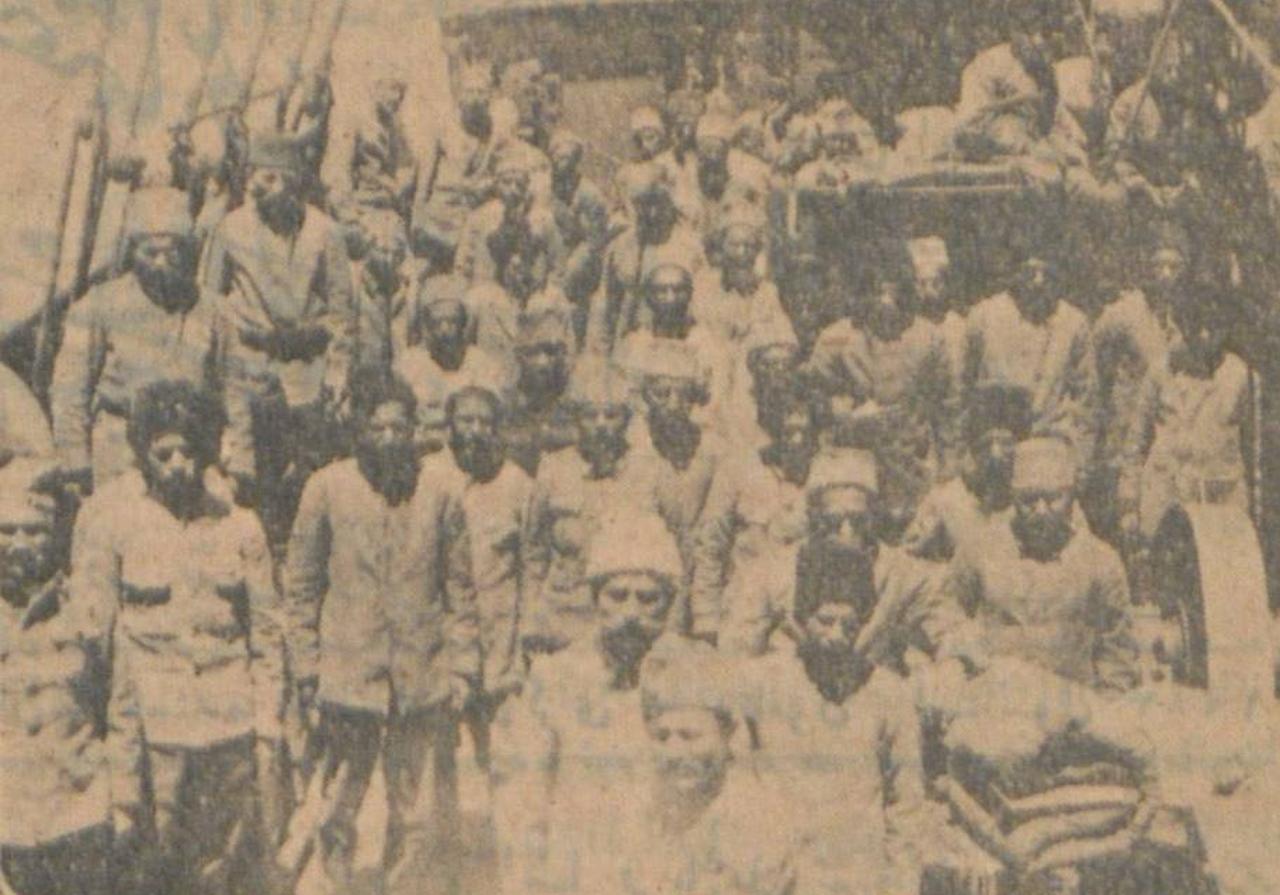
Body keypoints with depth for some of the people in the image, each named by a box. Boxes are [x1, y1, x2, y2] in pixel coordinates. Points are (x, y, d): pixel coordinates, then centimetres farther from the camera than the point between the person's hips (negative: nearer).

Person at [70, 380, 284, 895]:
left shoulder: (238, 526, 7)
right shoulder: (107, 517, -1)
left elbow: (266, 633, 12)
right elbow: (91, 628, -1)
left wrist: (268, 728, 7)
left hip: (231, 731, 3)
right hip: (147, 725, -3)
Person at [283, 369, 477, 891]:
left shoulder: (440, 489, 2)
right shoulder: (328, 487, -1)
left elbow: (460, 588, 10)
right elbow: (299, 587, 5)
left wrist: (462, 667, 5)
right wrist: (306, 671, 2)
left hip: (423, 679, 1)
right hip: (348, 674, -1)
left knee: (418, 816, 4)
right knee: (342, 804, 7)